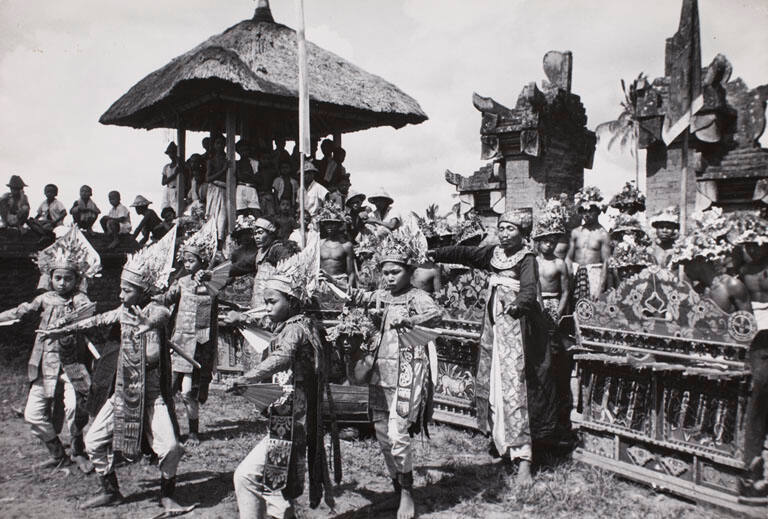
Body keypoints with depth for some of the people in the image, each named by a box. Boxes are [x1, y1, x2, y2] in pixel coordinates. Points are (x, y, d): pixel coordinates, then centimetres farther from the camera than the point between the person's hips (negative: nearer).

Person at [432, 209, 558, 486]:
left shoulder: (527, 258, -10)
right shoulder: (493, 253, 9)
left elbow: (530, 290, -24)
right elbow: (463, 253, 9)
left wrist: (518, 304, -44)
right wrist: (433, 254, 1)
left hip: (516, 326, -7)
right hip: (494, 325, 7)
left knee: (514, 387, -10)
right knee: (488, 383, 10)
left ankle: (523, 458, -7)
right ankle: (499, 439, 25)